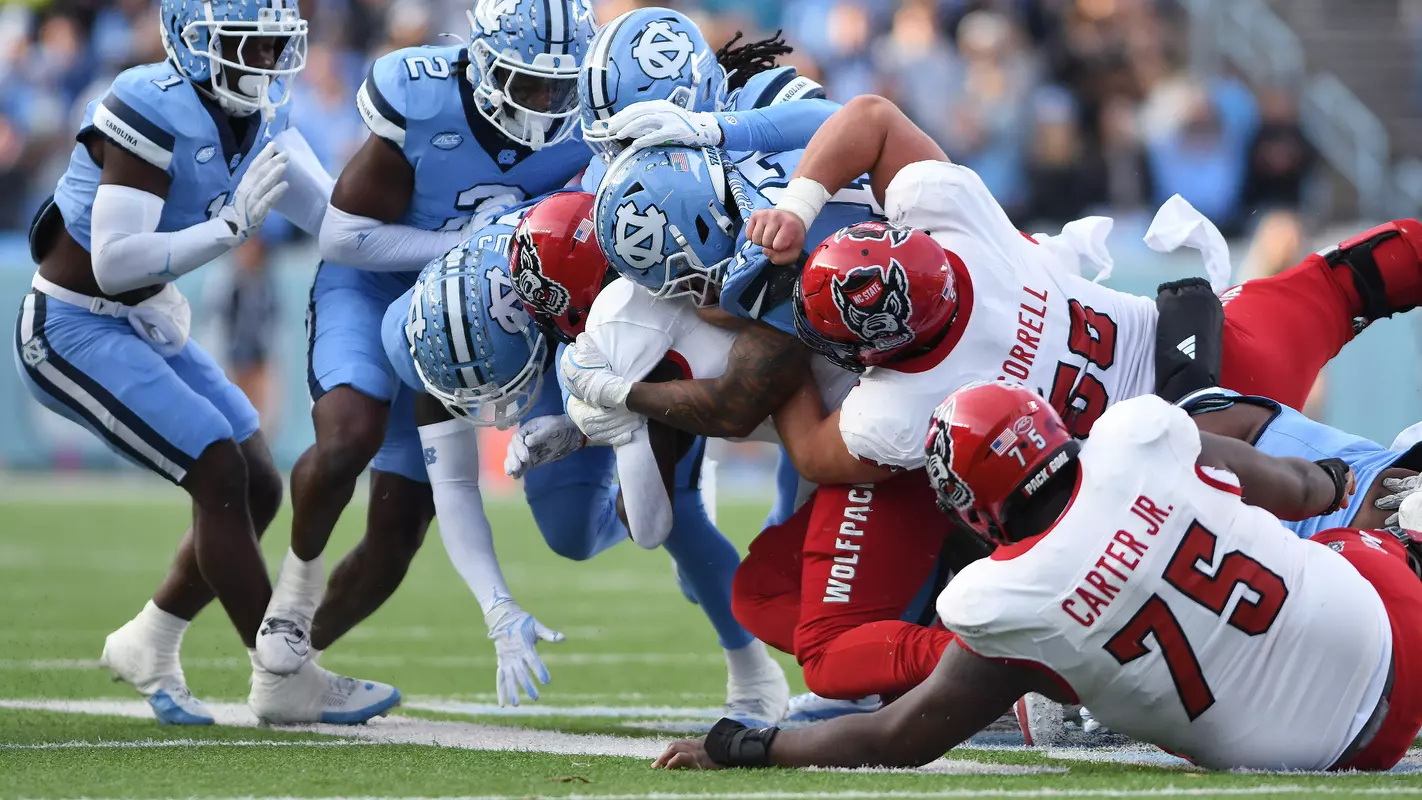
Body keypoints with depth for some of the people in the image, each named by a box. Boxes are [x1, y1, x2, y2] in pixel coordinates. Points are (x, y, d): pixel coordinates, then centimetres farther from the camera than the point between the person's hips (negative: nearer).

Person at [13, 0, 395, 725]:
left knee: (258, 488, 7)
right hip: (72, 331, -9)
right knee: (222, 477, -14)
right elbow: (114, 264, -29)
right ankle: (283, 679, -6)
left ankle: (147, 646, 24)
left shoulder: (258, 121, 0)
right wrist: (233, 225, -32)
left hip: (143, 324, 9)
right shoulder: (154, 114, -26)